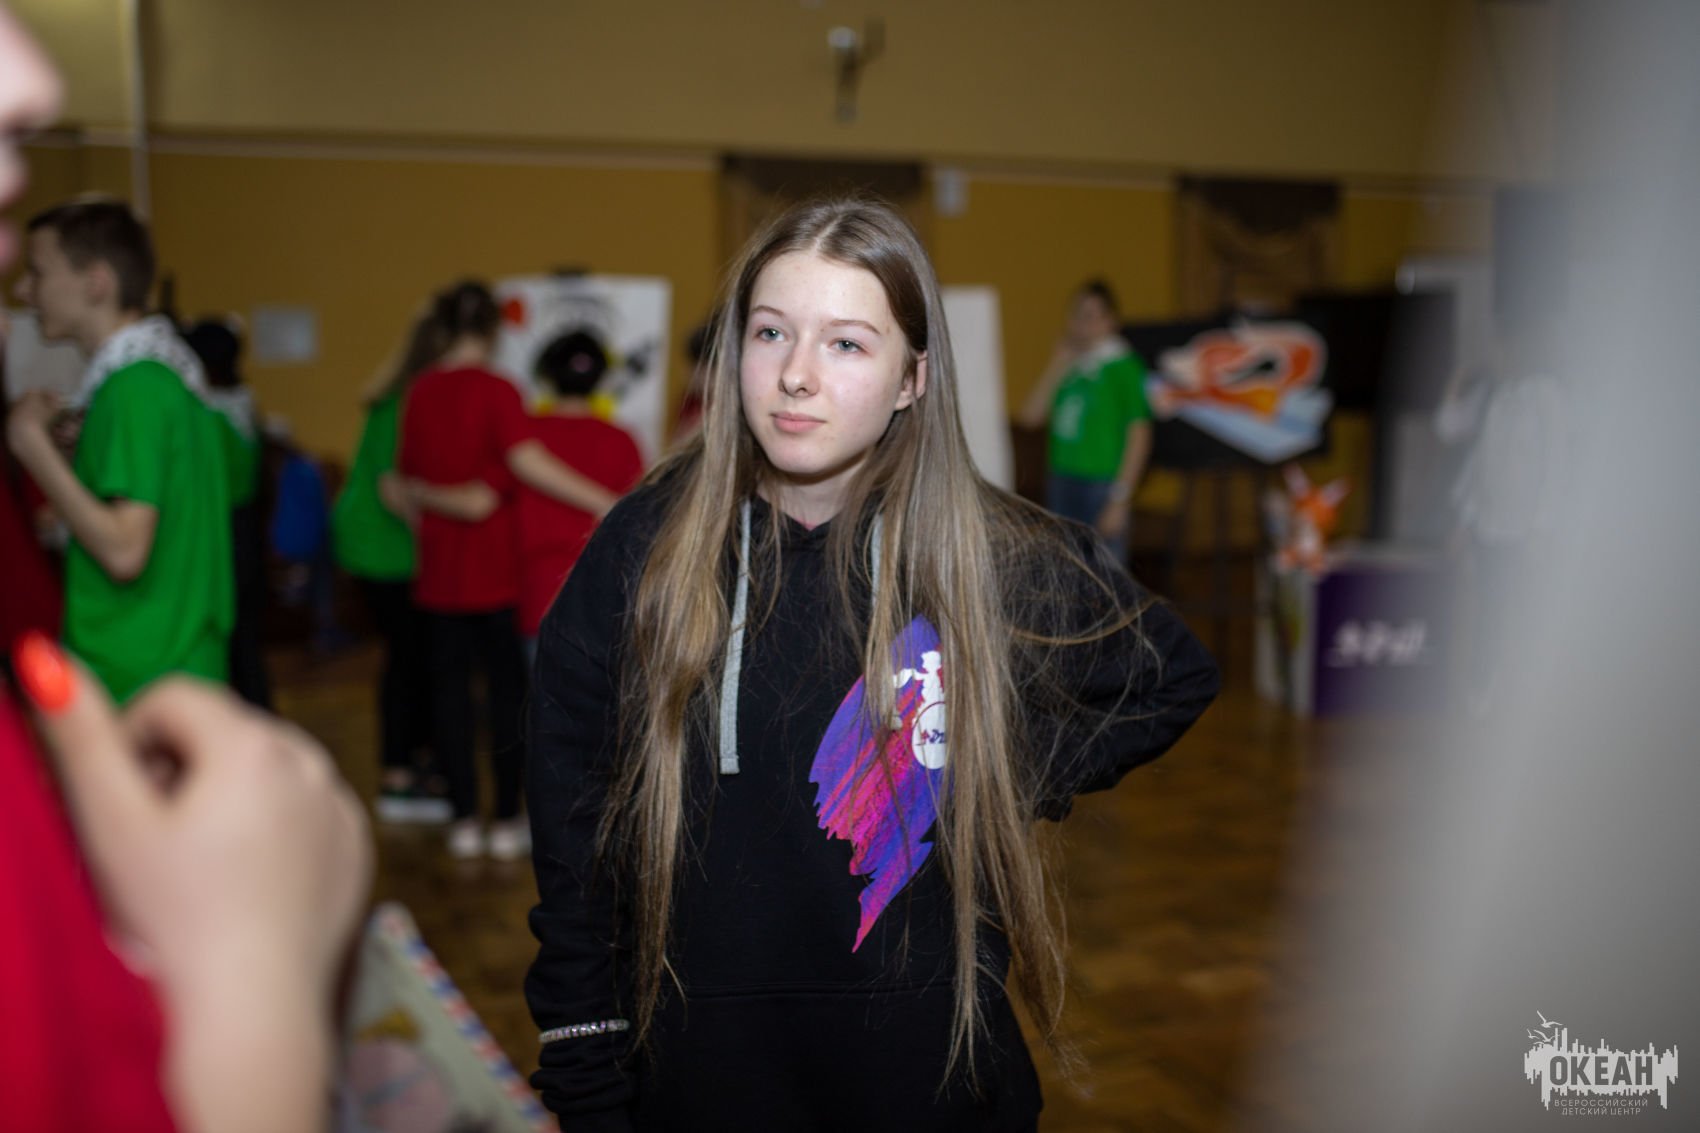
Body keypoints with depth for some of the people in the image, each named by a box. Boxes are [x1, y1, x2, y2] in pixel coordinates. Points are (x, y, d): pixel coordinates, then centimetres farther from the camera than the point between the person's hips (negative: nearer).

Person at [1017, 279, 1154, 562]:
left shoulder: (1124, 366, -6)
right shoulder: (1067, 363, 12)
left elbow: (1139, 433, -8)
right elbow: (1031, 416, 6)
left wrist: (1120, 498, -12)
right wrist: (1057, 367, 0)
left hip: (1103, 483, -6)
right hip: (1061, 482, 6)